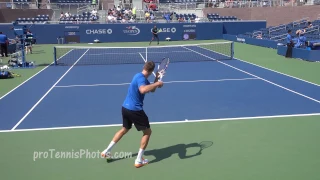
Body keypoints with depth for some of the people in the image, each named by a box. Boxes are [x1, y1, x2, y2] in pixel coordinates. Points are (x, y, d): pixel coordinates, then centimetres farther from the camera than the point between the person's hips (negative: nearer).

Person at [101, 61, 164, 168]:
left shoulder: (141, 77, 10)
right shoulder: (140, 78, -20)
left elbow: (152, 90, 16)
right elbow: (143, 90, -43)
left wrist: (156, 83, -3)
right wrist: (157, 84, -32)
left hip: (126, 107, 9)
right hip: (135, 110, -9)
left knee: (124, 129, 28)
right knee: (147, 132, 6)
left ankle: (106, 151, 31)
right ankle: (139, 160, 8)